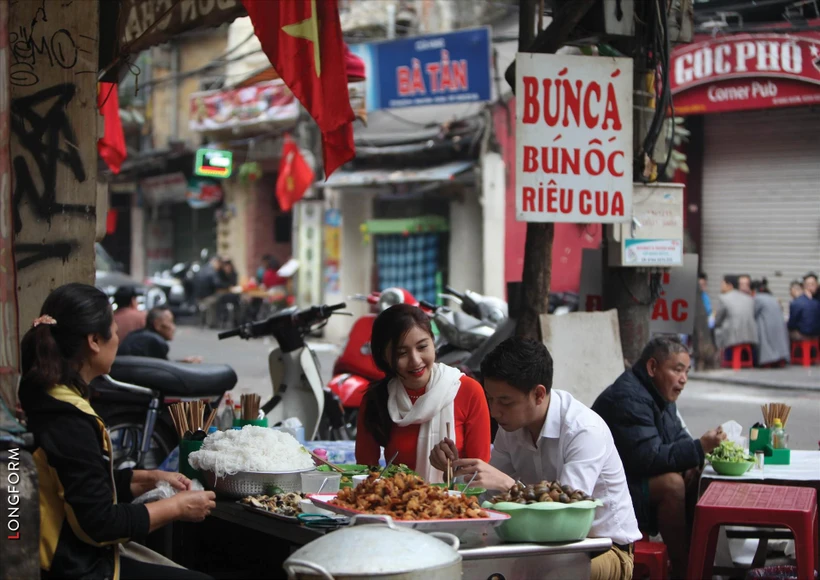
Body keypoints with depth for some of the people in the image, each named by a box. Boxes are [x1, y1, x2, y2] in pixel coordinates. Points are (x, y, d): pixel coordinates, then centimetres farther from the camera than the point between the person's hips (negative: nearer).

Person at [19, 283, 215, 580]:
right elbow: (100, 523, -22)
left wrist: (151, 479, 9)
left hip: (70, 555, 10)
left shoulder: (45, 400, 7)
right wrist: (177, 507, -11)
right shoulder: (67, 423, -24)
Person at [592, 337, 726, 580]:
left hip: (637, 478, 10)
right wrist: (699, 448, -30)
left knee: (701, 478, -5)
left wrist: (696, 458, -6)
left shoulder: (661, 395, 12)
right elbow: (648, 458, -29)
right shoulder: (629, 398, -23)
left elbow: (679, 438, 17)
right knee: (671, 484, -29)